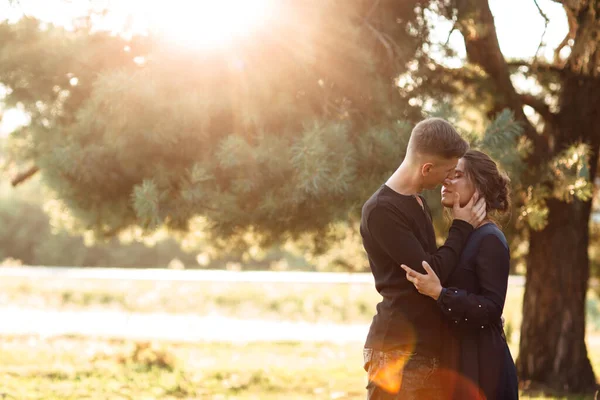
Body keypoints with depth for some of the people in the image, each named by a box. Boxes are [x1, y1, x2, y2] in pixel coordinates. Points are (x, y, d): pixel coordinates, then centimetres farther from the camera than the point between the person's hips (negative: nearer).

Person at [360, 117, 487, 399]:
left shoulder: (418, 202, 14)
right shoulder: (381, 210, -16)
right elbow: (430, 271, -18)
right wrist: (462, 227, -6)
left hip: (428, 345, 9)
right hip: (397, 349, -9)